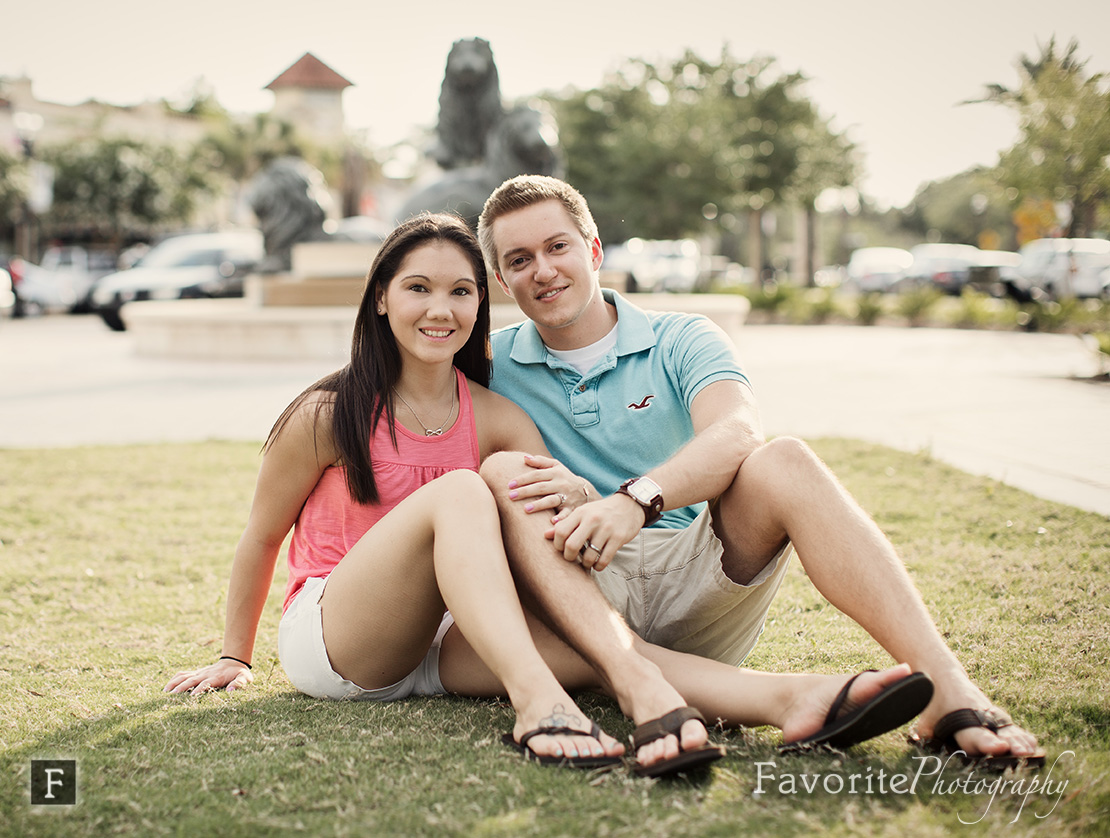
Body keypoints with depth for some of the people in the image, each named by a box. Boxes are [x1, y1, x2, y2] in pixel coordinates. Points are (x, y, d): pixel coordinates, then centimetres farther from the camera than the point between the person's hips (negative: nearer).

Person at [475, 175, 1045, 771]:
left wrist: (638, 498, -34)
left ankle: (947, 694, -38)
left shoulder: (682, 341, 6)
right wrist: (575, 498, -22)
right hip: (580, 594, 0)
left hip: (696, 578, 1)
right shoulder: (491, 367, 9)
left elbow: (738, 432, -15)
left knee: (781, 462, -25)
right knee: (501, 473, -26)